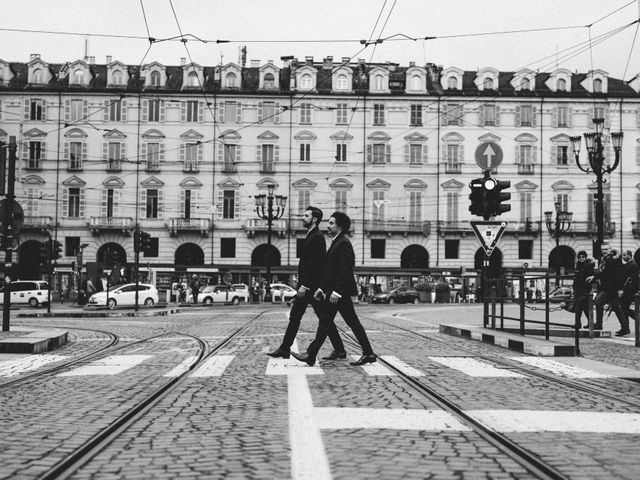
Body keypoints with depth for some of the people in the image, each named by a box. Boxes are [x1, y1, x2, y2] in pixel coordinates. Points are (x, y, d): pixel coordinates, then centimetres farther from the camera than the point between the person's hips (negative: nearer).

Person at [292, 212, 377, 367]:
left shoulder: (344, 244, -13)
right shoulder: (336, 243, 18)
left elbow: (345, 271, -21)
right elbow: (330, 271, 21)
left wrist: (336, 292, -24)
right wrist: (322, 288, 17)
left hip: (339, 291, -10)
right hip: (337, 291, 10)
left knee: (325, 322, -6)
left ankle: (311, 355, -3)